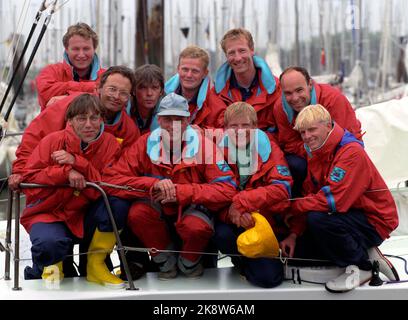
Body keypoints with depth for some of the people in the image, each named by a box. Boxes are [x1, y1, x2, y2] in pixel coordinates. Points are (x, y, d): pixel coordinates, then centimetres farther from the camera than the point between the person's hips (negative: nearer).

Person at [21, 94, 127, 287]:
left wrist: (77, 162, -24)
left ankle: (96, 265, -6)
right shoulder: (53, 141, -8)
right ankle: (50, 265, 5)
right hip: (47, 213, -2)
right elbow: (28, 179, -12)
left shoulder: (110, 145, -5)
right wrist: (66, 172, -25)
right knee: (50, 243, -36)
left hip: (84, 217, 3)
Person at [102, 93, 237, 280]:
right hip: (160, 213, 2)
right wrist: (152, 184, -31)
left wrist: (181, 192, -29)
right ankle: (165, 261, 0)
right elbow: (111, 179, -16)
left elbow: (227, 189, -21)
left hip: (193, 208, -2)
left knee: (197, 226, -35)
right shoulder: (146, 144, -10)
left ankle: (189, 263, 2)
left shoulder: (203, 145, -14)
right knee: (137, 213, -28)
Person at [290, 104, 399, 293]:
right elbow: (309, 196, 3)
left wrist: (293, 207, -20)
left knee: (317, 219, -31)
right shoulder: (315, 154, 6)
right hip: (349, 216, 9)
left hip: (374, 221, -9)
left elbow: (333, 200, -31)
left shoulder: (352, 153, -23)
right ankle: (365, 253, 8)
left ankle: (362, 267, -10)